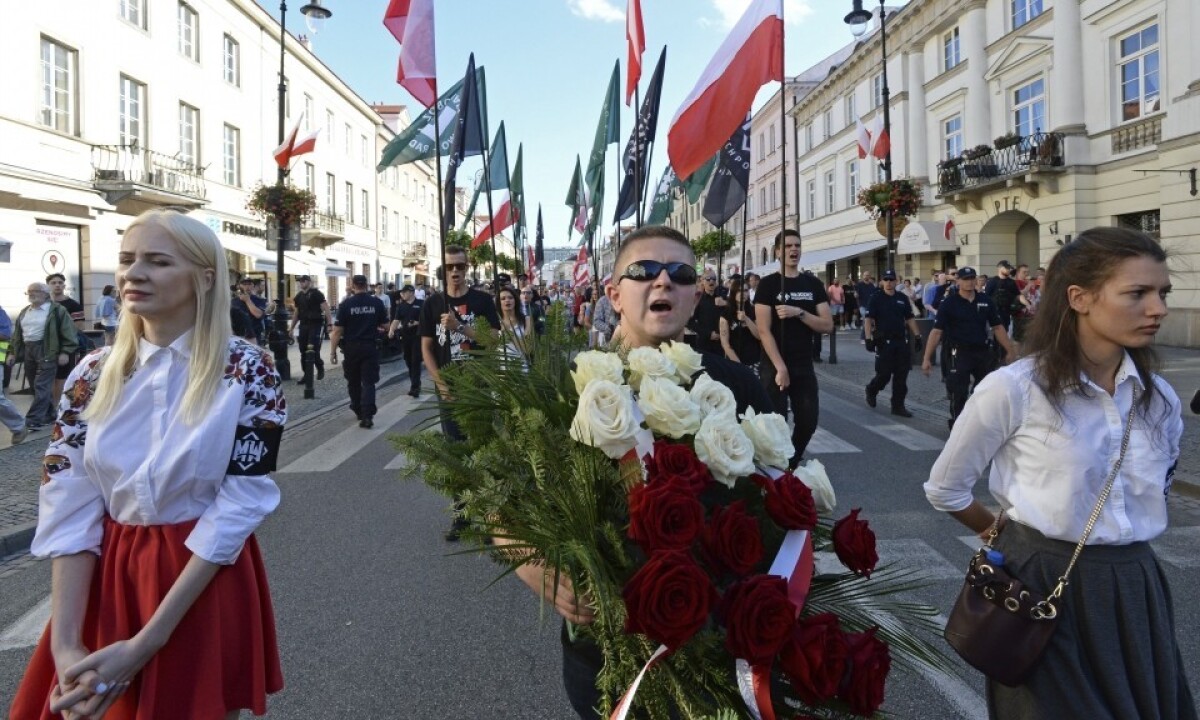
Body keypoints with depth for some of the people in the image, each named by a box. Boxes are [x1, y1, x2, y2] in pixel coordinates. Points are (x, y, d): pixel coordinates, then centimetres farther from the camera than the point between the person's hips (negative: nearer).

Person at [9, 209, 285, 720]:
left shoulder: (248, 373, -13)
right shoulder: (93, 375, -1)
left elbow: (236, 510, -16)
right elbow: (69, 513, -3)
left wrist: (144, 644, -18)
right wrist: (64, 646, -14)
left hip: (207, 585, -3)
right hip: (107, 581, 4)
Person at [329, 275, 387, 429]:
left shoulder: (346, 304, -6)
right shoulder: (377, 303, -2)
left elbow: (337, 330, -8)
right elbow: (385, 326, 4)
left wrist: (333, 351, -2)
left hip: (352, 348, 0)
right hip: (370, 347, 0)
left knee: (353, 382, 17)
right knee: (368, 382, 0)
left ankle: (358, 410, 32)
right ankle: (367, 416, -12)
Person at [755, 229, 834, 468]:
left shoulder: (813, 284, 8)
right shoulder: (768, 284, -5)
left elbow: (827, 325, 1)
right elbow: (763, 330, -11)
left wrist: (798, 312, -15)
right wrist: (780, 368, -17)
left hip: (804, 368, 5)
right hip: (775, 368, -4)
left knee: (808, 422, 7)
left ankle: (791, 465, 29)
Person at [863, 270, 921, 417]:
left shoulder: (902, 298, 9)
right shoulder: (876, 298, -3)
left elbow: (910, 318, 15)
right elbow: (868, 319, -8)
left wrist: (917, 335, 8)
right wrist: (869, 338, -17)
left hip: (902, 341, 4)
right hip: (884, 342, -4)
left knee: (901, 375, 3)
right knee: (884, 374, -3)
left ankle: (898, 405, 10)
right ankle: (871, 390, 27)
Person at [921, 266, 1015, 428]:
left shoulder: (986, 301, 5)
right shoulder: (949, 303, -7)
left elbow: (997, 327, 11)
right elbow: (936, 331, -10)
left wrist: (1010, 351, 7)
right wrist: (927, 358, -15)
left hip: (982, 352, 5)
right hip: (958, 354, -4)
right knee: (958, 395, -1)